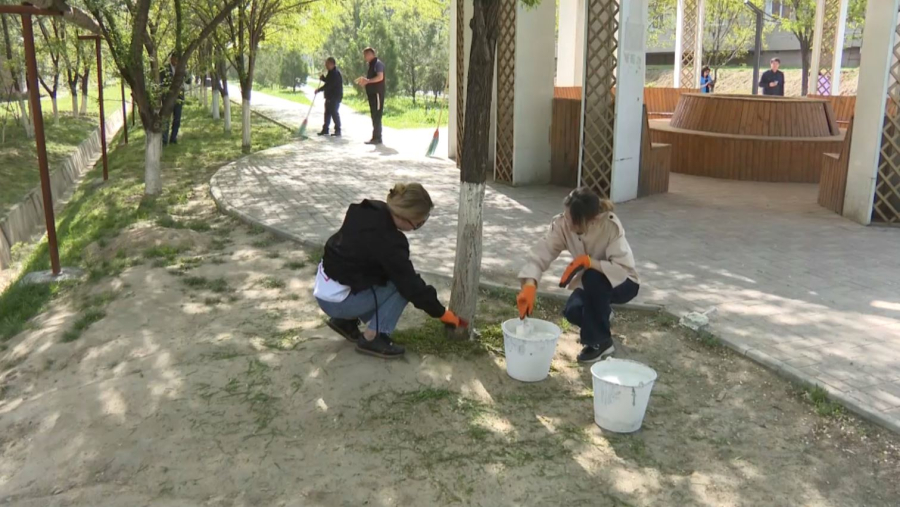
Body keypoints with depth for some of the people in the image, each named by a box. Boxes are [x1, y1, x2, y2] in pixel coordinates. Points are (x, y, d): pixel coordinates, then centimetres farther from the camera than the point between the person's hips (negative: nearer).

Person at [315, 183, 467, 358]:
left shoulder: (370, 211, -3)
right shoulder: (387, 241, -26)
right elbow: (411, 285, -18)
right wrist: (442, 313, -6)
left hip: (324, 288, 8)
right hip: (337, 301, -8)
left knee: (398, 277, 14)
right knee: (402, 285, -6)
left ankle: (346, 321, 17)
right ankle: (372, 338, -3)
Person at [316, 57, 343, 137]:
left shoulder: (335, 73, -19)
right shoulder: (332, 72, 15)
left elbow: (329, 85, -23)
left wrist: (319, 90, -16)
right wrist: (323, 78, 5)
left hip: (335, 97, -10)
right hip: (330, 96, 10)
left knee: (334, 113, -9)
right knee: (327, 113, 13)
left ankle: (338, 131, -5)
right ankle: (325, 130, 21)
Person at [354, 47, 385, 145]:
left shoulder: (378, 63, -10)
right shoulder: (372, 64, 19)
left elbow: (380, 77, -21)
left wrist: (367, 81, -22)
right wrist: (364, 80, 9)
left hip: (377, 93, -10)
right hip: (372, 93, 10)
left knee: (376, 116, -9)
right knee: (375, 116, 10)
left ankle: (377, 137, -9)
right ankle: (376, 137, 14)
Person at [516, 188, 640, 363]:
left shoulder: (611, 226, -33)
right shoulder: (563, 224, -23)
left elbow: (624, 270, -38)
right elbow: (541, 254, -31)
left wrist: (588, 261, -48)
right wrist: (529, 286, -47)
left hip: (623, 284, -4)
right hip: (591, 284, 4)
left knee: (593, 277, -35)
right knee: (573, 311, -25)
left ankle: (601, 341, -16)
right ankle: (602, 316, 14)